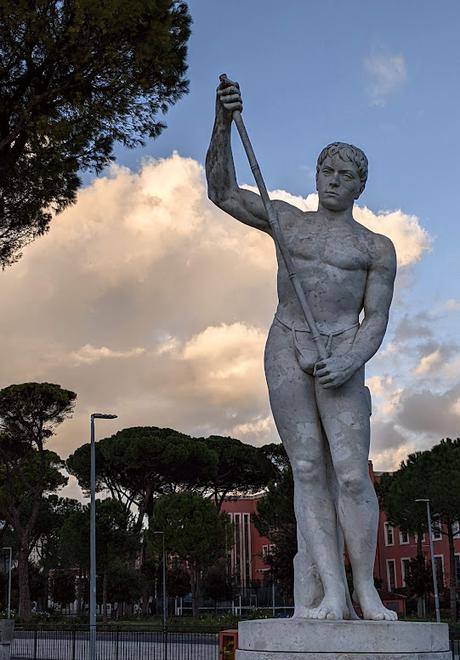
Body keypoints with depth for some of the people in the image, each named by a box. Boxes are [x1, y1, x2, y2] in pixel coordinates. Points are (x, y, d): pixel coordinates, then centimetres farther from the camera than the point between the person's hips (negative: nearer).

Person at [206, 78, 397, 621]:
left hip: (341, 357, -1)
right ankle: (330, 593, -11)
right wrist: (223, 123, -1)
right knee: (308, 469, -7)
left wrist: (350, 362, -14)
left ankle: (366, 591, -1)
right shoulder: (287, 220, 18)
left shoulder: (376, 247, 12)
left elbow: (376, 319, 5)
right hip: (285, 350, 1)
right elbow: (222, 191, 11)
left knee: (351, 473, -12)